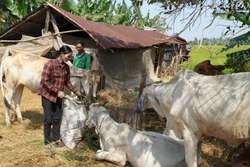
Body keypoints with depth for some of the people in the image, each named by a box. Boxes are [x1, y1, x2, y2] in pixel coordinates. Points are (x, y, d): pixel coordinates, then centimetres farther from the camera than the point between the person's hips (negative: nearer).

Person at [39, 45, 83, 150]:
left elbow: (67, 82, 12)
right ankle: (47, 142, 8)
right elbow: (45, 81, -21)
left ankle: (57, 139, 20)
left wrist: (76, 92, 5)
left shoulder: (66, 67, 2)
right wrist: (57, 91, -22)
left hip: (58, 96, 6)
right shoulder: (50, 64, -19)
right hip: (47, 95, -6)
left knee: (57, 119, 9)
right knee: (48, 120, -2)